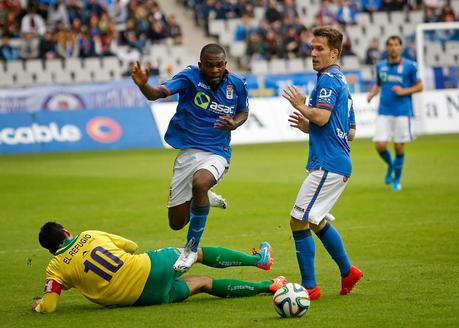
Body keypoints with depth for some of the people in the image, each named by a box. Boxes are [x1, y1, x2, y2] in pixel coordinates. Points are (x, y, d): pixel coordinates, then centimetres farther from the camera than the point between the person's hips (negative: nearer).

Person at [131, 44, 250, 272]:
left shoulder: (236, 84, -4)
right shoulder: (190, 77, -11)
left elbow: (243, 111, 15)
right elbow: (159, 93, -25)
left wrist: (234, 124, -8)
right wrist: (143, 86, -48)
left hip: (217, 153, -1)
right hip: (187, 152, 1)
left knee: (200, 183, -38)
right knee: (176, 223, 7)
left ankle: (192, 247, -20)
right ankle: (204, 198, 44)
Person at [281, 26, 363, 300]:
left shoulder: (328, 79, -11)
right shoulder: (341, 82, 21)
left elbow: (322, 116, -25)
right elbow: (351, 131, 24)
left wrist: (301, 105, -7)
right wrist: (308, 127, 20)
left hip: (328, 164, -11)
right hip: (339, 164, 11)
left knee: (299, 221, -9)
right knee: (316, 221, 24)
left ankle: (310, 287, -6)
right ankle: (348, 272, 28)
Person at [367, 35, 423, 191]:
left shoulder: (409, 66, -3)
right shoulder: (380, 66, 7)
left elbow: (419, 86, 2)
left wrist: (404, 91, -14)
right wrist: (372, 94, 1)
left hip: (402, 112, -2)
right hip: (384, 112, 3)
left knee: (399, 147, 1)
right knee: (380, 145, -8)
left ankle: (397, 179, 20)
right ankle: (390, 165, 25)